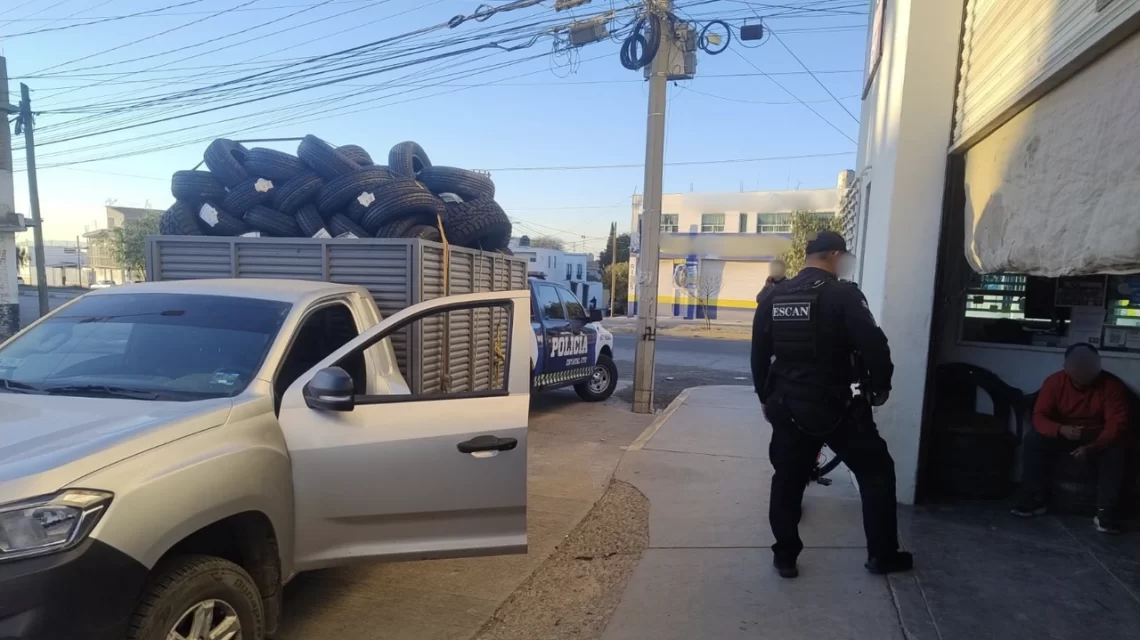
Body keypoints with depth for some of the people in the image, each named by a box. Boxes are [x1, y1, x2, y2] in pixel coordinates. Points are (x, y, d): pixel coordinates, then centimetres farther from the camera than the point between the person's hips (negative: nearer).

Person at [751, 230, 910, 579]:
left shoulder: (774, 297, 5)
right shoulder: (843, 295, -12)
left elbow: (759, 353, 10)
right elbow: (874, 345, -18)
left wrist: (766, 397, 20)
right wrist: (880, 387, -1)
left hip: (789, 406, 5)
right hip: (836, 407, -4)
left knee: (788, 481, 14)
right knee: (876, 472, 14)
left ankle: (785, 557, 20)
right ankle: (882, 554, 21)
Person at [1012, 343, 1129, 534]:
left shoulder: (1112, 385, -15)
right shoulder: (1054, 381, -12)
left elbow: (1117, 423, -21)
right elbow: (1039, 416, -16)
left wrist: (1093, 447, -38)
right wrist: (1060, 429, -38)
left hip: (1098, 439, -1)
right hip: (1062, 434, 1)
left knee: (1115, 452, -34)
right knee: (1032, 438, -27)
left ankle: (1105, 511, -24)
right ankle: (1034, 500, -19)